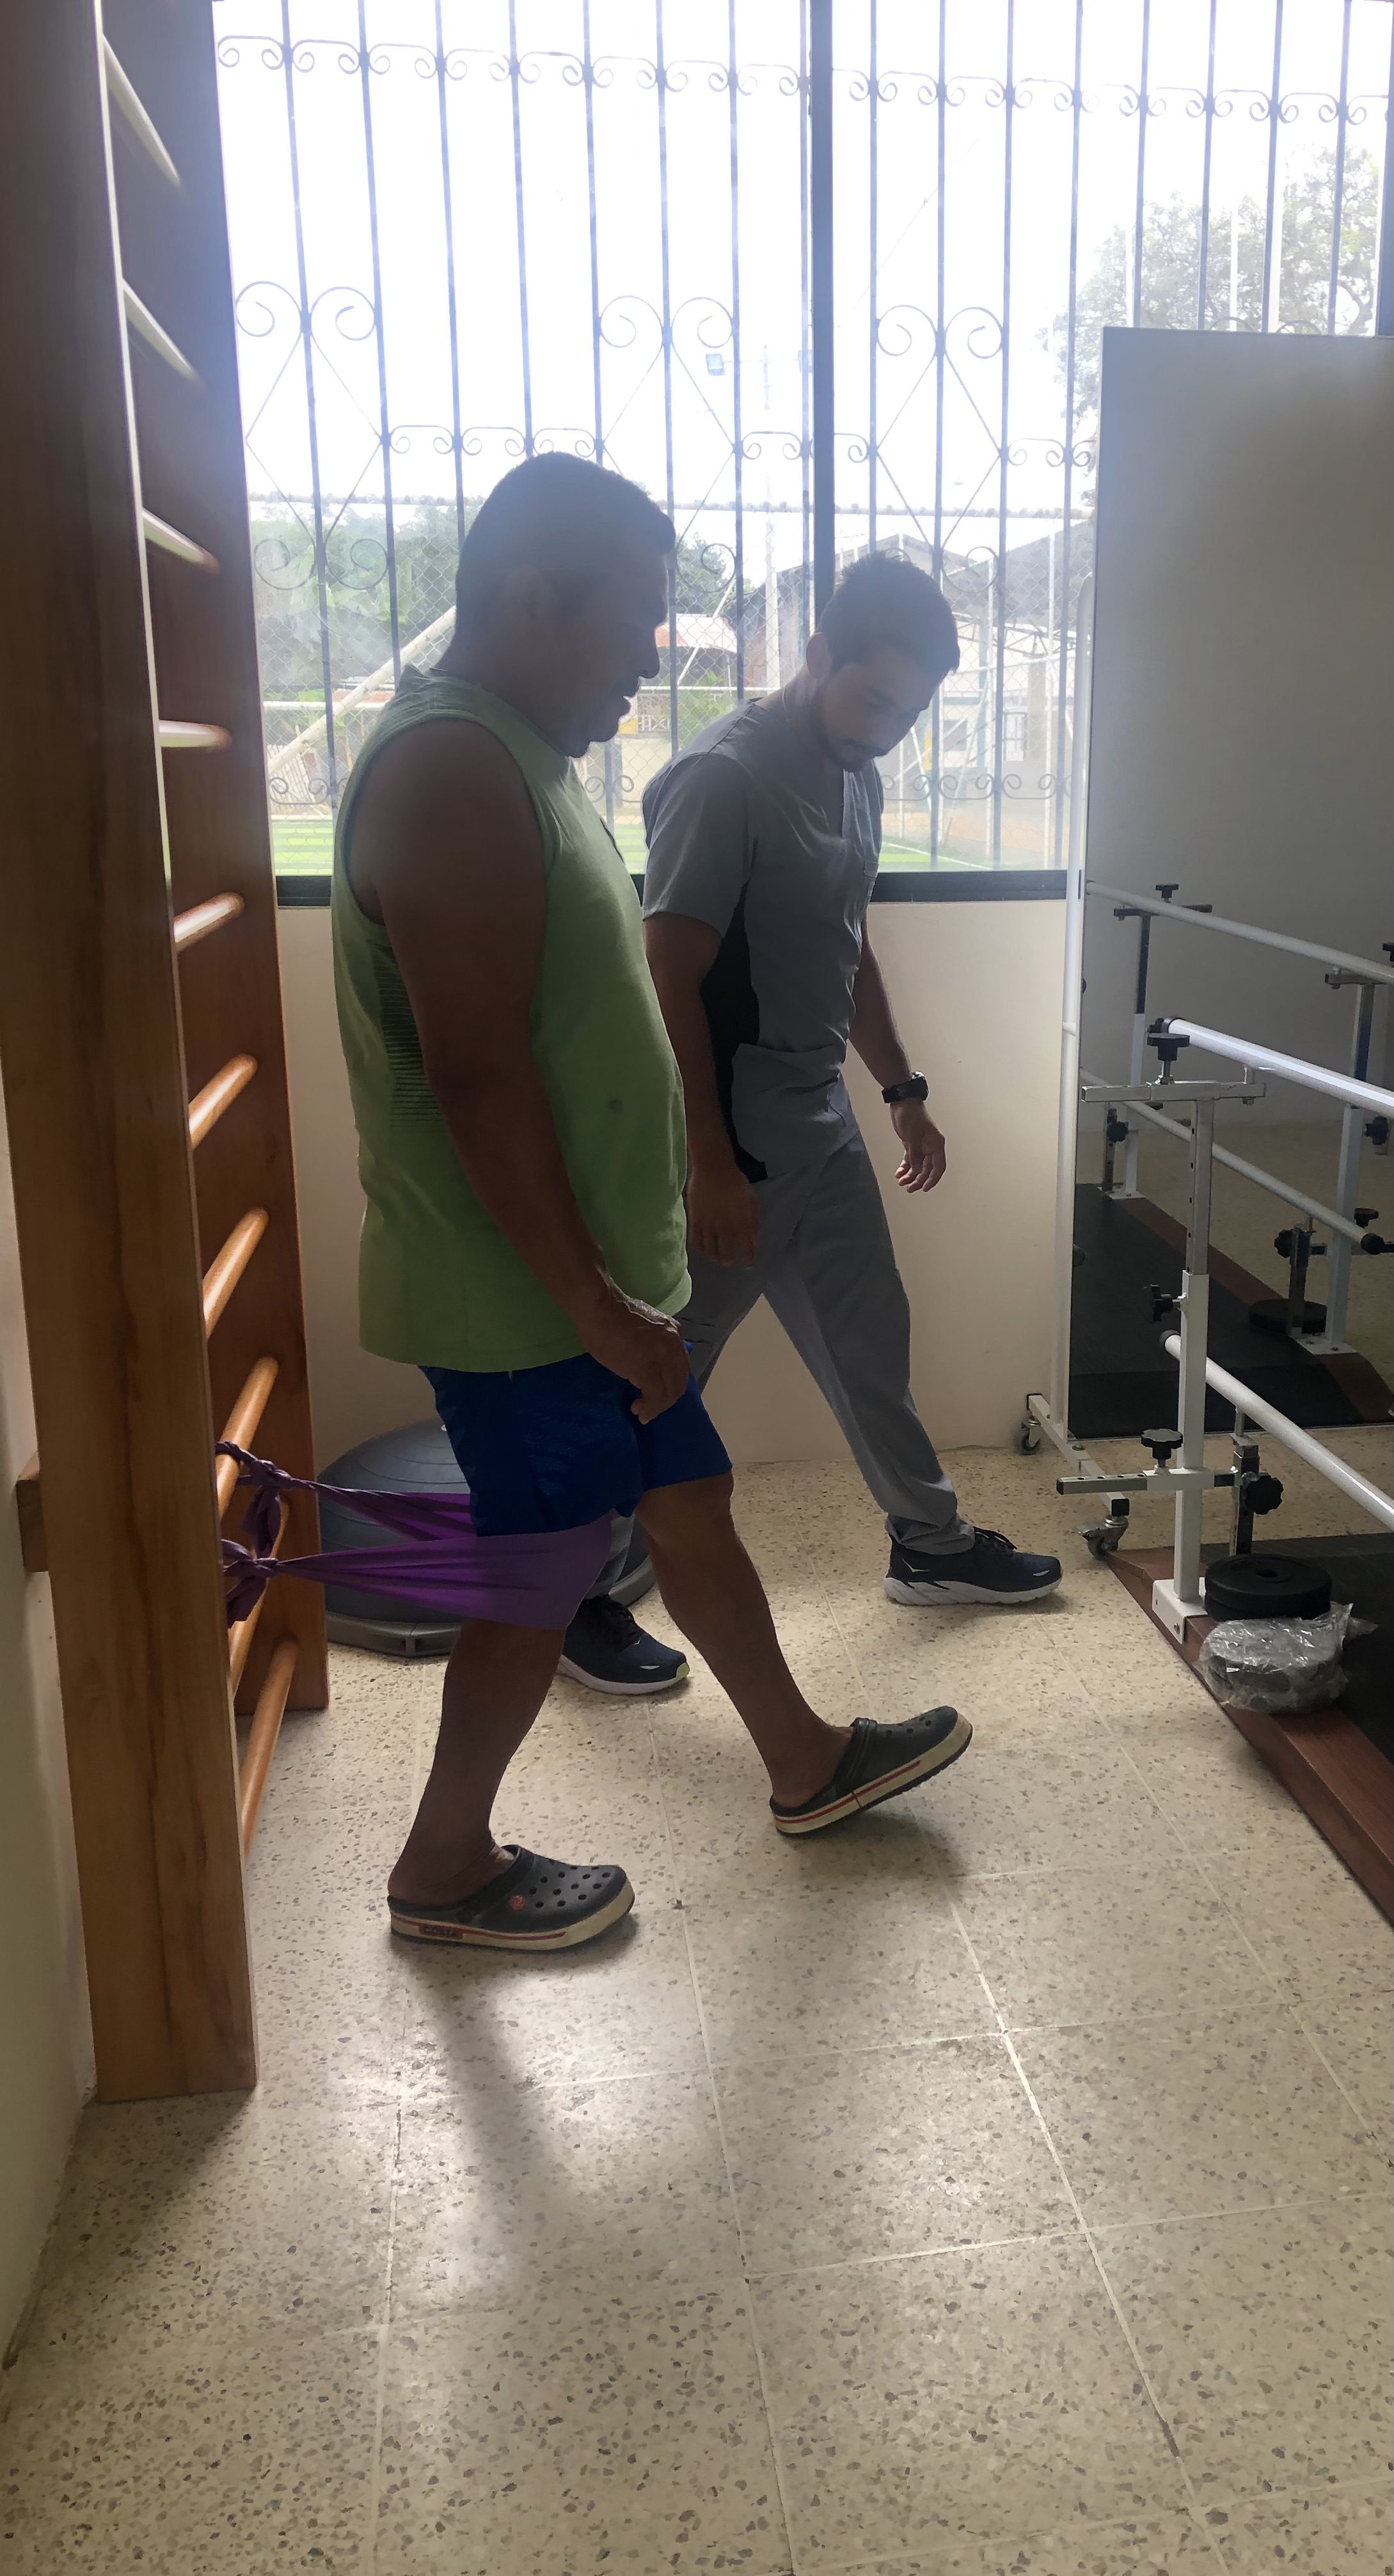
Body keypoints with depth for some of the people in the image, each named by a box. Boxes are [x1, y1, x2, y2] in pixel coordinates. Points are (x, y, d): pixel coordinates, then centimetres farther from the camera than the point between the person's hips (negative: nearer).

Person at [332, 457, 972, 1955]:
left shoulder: (518, 757, 13)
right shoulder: (450, 767, -21)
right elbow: (477, 1073, -26)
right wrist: (600, 1306, -22)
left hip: (587, 1271, 10)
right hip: (518, 1292, -10)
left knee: (688, 1505, 19)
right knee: (542, 1581, 5)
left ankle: (806, 1764, 37)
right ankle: (445, 1872, 25)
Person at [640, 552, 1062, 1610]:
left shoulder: (857, 778, 10)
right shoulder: (720, 779, -19)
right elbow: (669, 983, -22)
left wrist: (905, 1091, 23)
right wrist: (710, 1164, -24)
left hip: (821, 1119, 9)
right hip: (732, 1135, -9)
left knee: (870, 1340, 19)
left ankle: (932, 1545, 36)